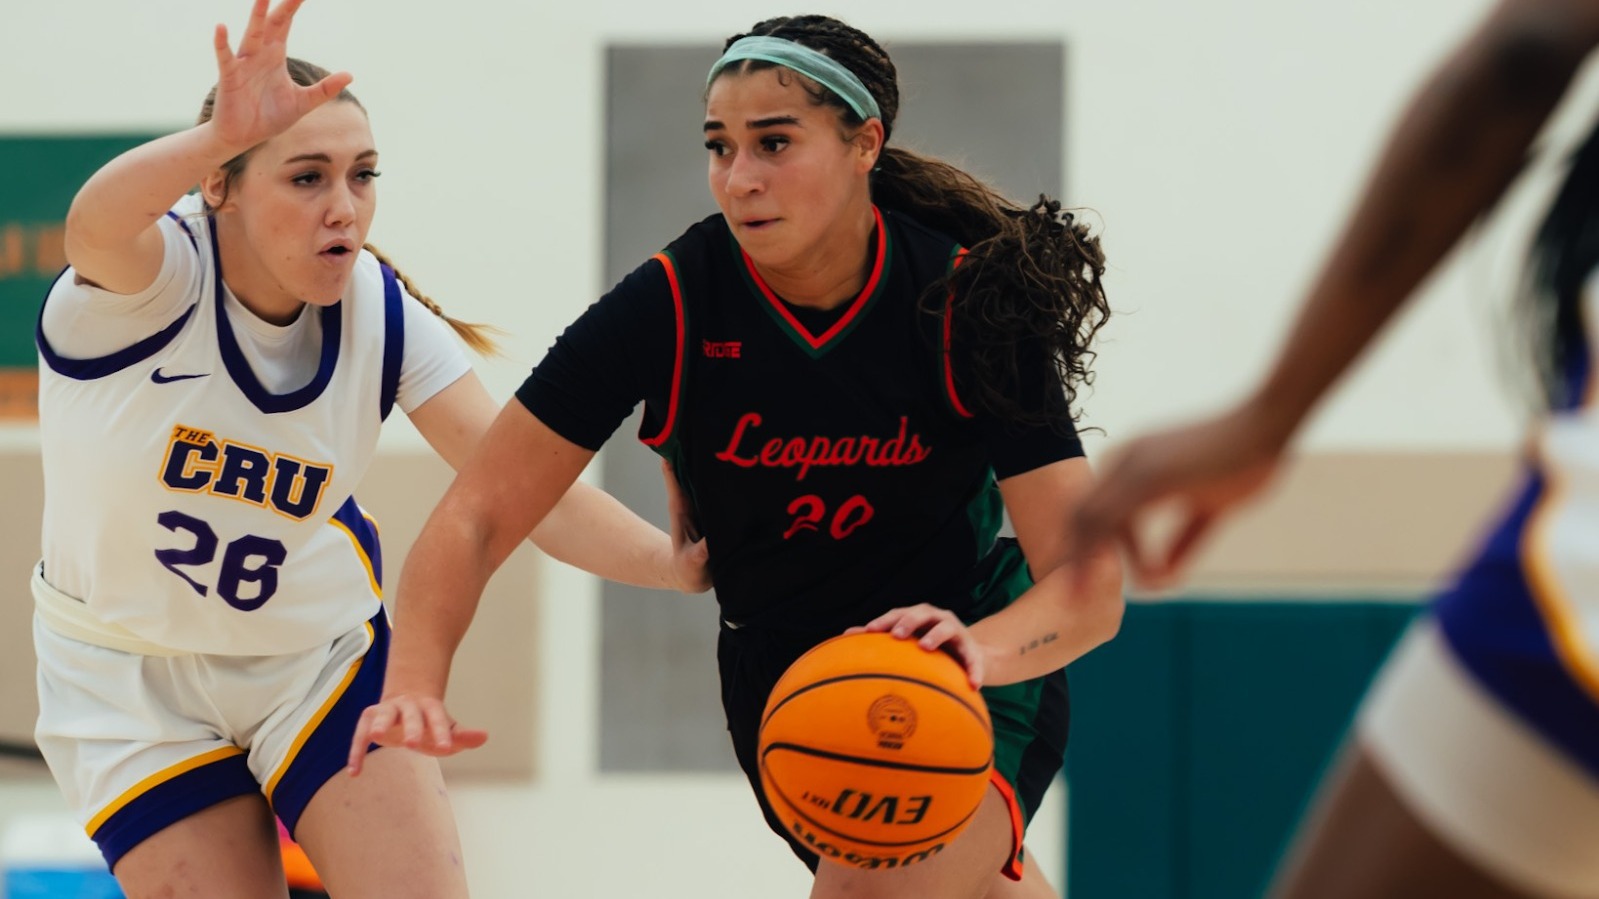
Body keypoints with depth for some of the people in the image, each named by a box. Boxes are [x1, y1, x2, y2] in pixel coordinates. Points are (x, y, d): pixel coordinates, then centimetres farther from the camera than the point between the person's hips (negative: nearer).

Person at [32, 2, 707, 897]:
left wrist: (679, 562, -36)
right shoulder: (150, 276, -23)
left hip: (324, 650, 3)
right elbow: (97, 225, -48)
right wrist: (219, 137, -69)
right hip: (133, 685, -3)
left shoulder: (383, 317, -11)